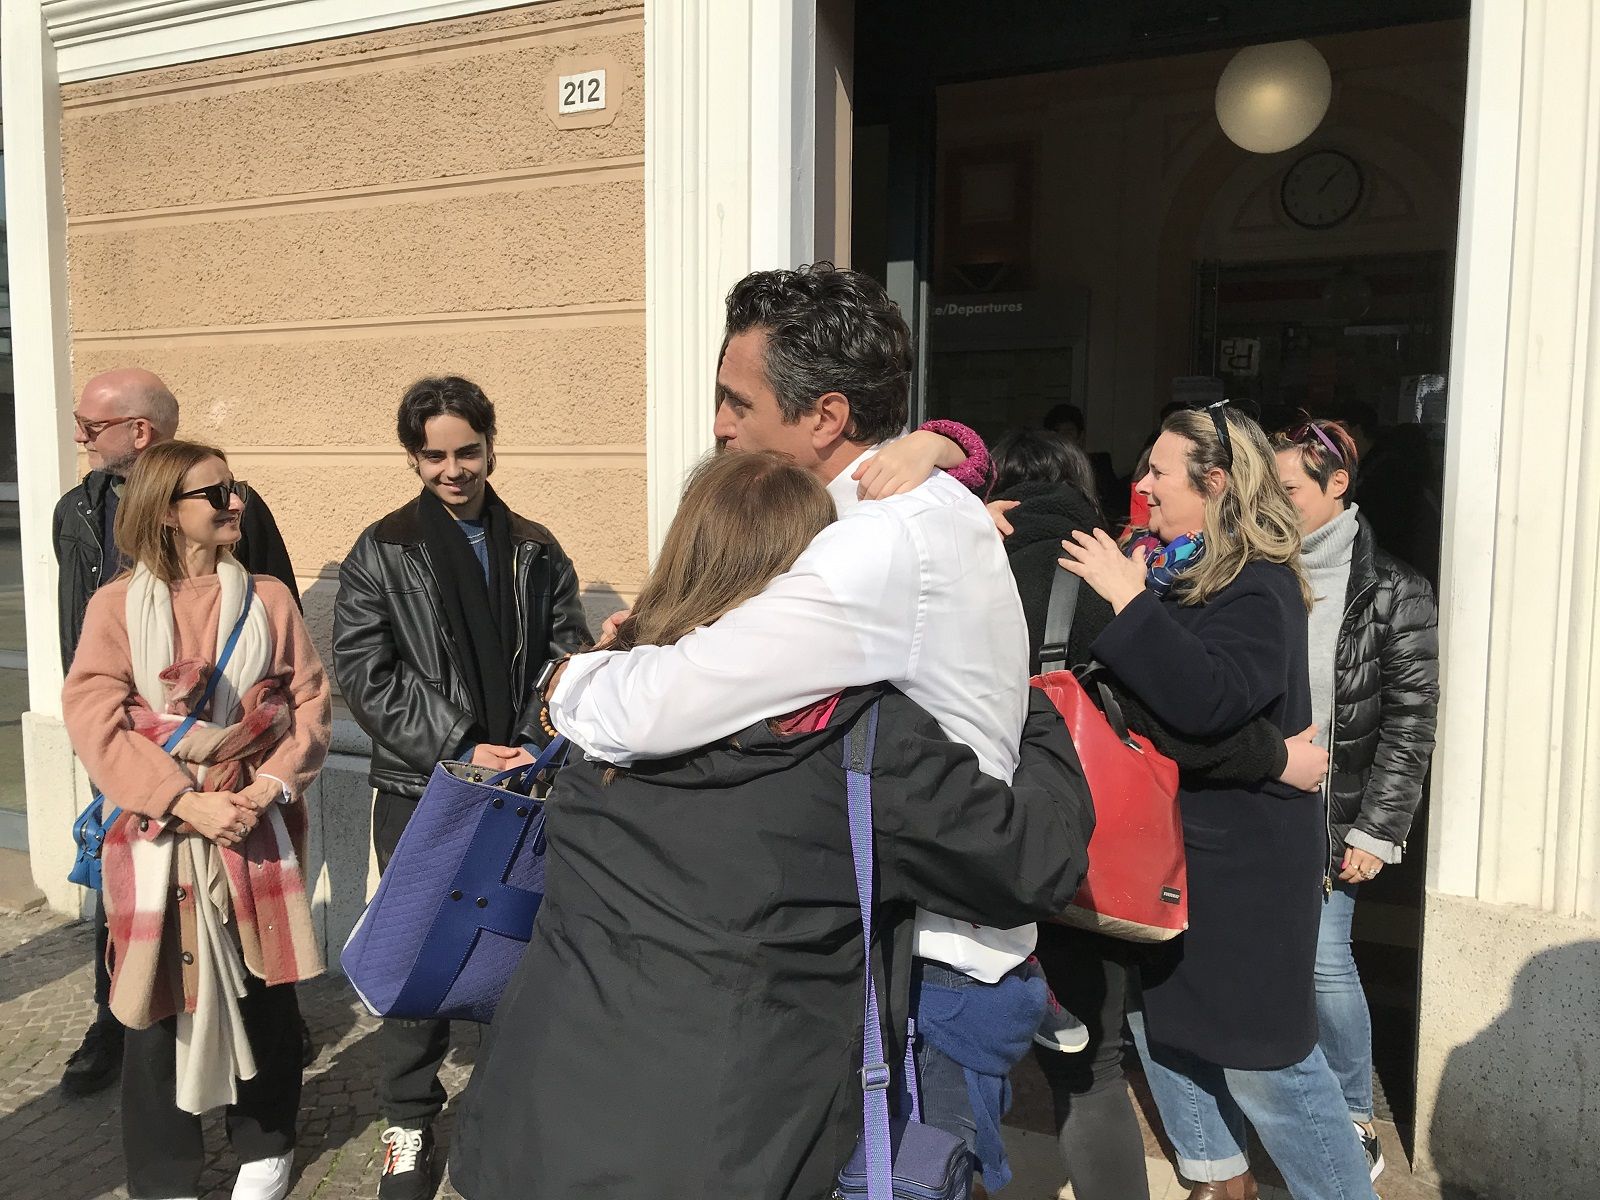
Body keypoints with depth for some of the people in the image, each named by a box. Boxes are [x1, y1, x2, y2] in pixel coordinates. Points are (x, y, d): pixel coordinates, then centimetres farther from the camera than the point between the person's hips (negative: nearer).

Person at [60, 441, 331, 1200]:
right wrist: (185, 802, -16)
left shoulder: (268, 598, 2)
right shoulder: (116, 605, -3)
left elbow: (309, 705, 1)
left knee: (264, 990, 10)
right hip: (157, 833, -1)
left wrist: (264, 789, -12)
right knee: (157, 998, 7)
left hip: (256, 828, 1)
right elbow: (94, 722, -9)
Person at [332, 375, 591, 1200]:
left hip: (522, 783, 2)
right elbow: (363, 677, -6)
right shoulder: (382, 553, 0)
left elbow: (570, 659, 6)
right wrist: (459, 751, -13)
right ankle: (409, 1123, 27)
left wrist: (533, 744, -10)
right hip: (419, 790, -1)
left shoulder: (536, 551, 6)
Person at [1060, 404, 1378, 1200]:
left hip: (1241, 859, -9)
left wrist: (1128, 599, -30)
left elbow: (1208, 699, -35)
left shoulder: (1258, 588, -18)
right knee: (1158, 1017, 19)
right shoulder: (1173, 569, 8)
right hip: (1165, 841, 9)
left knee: (1261, 1054, 2)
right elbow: (1129, 684, 22)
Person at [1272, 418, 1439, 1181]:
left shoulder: (1391, 594, -5)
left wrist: (1376, 831, -8)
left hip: (1327, 815, -3)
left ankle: (1353, 1125, 20)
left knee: (1322, 956, -1)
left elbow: (1410, 724, -5)